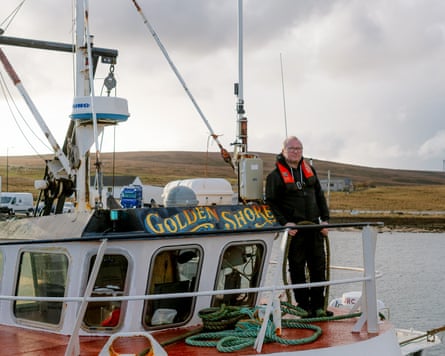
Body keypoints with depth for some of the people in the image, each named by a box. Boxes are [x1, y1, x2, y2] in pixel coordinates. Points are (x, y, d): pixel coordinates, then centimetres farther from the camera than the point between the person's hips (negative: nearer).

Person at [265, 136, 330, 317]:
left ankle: (318, 306, 17)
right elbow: (271, 202, -5)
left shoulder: (309, 170, 13)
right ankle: (304, 307, 11)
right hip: (294, 229, -5)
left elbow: (320, 196, 16)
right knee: (297, 269, 1)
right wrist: (284, 222, -16)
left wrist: (325, 219, 7)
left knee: (319, 267, 7)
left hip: (314, 227, 5)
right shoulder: (275, 175, -4)